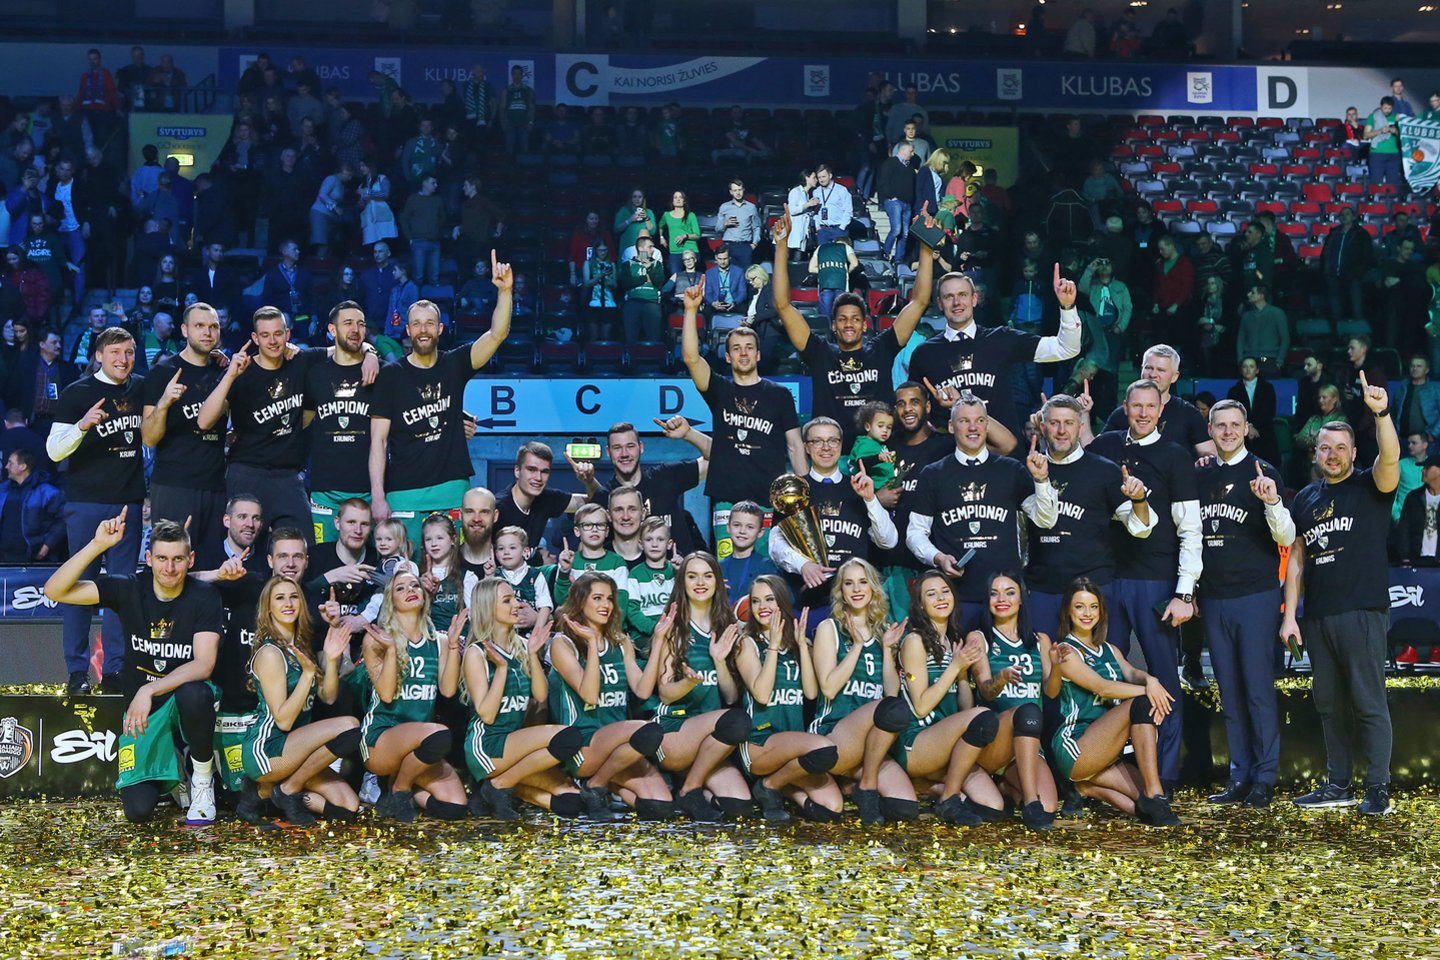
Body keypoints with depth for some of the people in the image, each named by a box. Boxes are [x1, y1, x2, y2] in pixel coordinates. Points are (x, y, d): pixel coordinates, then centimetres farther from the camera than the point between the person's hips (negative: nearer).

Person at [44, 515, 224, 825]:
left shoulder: (204, 598, -11)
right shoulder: (130, 590, -8)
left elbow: (203, 665, -21)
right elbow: (55, 590, -17)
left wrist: (150, 690, -33)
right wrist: (98, 545, -28)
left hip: (183, 704, -2)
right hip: (141, 709, 2)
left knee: (193, 693, -39)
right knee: (137, 809, -15)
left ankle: (202, 777, -11)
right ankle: (169, 772, 23)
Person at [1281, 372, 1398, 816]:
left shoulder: (1370, 487, 1)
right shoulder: (1305, 499, 15)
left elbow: (1391, 458, -21)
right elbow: (1296, 559, 15)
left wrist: (1381, 413, -36)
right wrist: (1290, 615, 9)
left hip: (1363, 612, -5)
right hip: (1317, 615, 6)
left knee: (1368, 702, -6)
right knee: (1329, 703, 10)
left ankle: (1378, 789, -3)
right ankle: (1338, 785, 18)